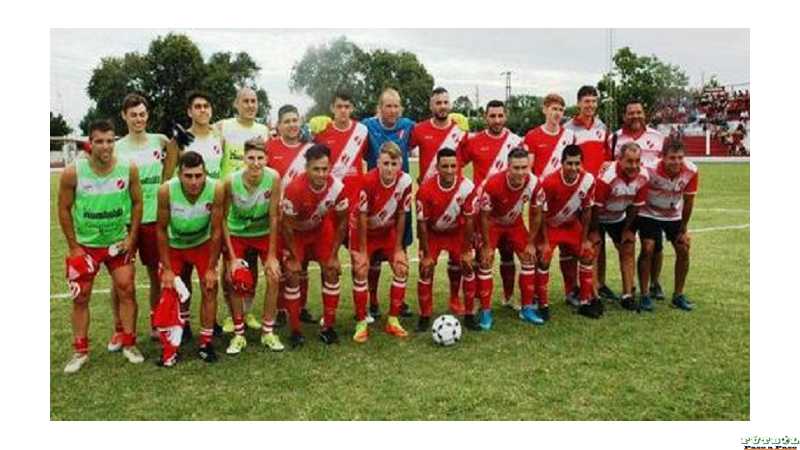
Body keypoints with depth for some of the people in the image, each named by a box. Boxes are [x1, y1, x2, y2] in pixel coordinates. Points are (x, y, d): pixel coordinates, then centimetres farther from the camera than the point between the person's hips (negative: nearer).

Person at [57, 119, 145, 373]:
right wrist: (73, 246, -6)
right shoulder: (73, 172, -17)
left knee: (126, 290, 0)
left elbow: (137, 203, -1)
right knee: (81, 297, 6)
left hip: (118, 242, 1)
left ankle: (129, 344, 14)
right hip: (85, 244, 0)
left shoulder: (129, 169, -13)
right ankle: (80, 352, 19)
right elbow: (64, 209, -6)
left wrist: (131, 238, -4)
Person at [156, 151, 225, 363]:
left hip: (202, 244, 0)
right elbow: (161, 230, -17)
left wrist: (211, 268, -15)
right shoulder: (166, 191, -31)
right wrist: (167, 269, -16)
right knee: (169, 292, -2)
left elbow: (216, 231, -19)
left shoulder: (216, 189, -31)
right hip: (174, 245, 0)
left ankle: (206, 343, 8)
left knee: (209, 288, -5)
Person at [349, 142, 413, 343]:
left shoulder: (405, 181, -21)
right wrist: (362, 251, -18)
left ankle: (393, 320, 10)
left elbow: (401, 215, -10)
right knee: (360, 272, -11)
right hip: (363, 230, -3)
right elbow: (362, 217, -22)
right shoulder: (368, 181, -29)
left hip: (387, 231, 3)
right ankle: (361, 324, 3)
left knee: (402, 268, -4)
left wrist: (398, 248, -7)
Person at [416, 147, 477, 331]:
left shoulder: (467, 186, -25)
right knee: (426, 271, -6)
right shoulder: (426, 189, -28)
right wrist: (426, 254, -15)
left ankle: (469, 315, 13)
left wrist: (466, 250, -9)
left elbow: (469, 220, -13)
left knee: (468, 268, -2)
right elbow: (422, 223, -18)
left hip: (457, 232, 1)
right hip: (433, 233, -1)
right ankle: (425, 317, 10)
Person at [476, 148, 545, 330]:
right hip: (492, 223, -3)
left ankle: (527, 308, 14)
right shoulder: (493, 184, -36)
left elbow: (536, 214, -9)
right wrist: (487, 246, -17)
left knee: (529, 258, 0)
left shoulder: (534, 183, -26)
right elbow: (484, 216, -22)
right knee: (486, 263, -11)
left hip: (515, 223, 4)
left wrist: (531, 243, -6)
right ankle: (486, 312, 0)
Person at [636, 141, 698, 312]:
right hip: (649, 214, -3)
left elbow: (688, 201, -6)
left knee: (683, 250, -3)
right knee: (648, 249, -17)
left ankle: (678, 295, 12)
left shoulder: (691, 171, -20)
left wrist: (684, 229, 0)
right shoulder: (650, 170, -30)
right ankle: (645, 295, -4)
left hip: (674, 215, 4)